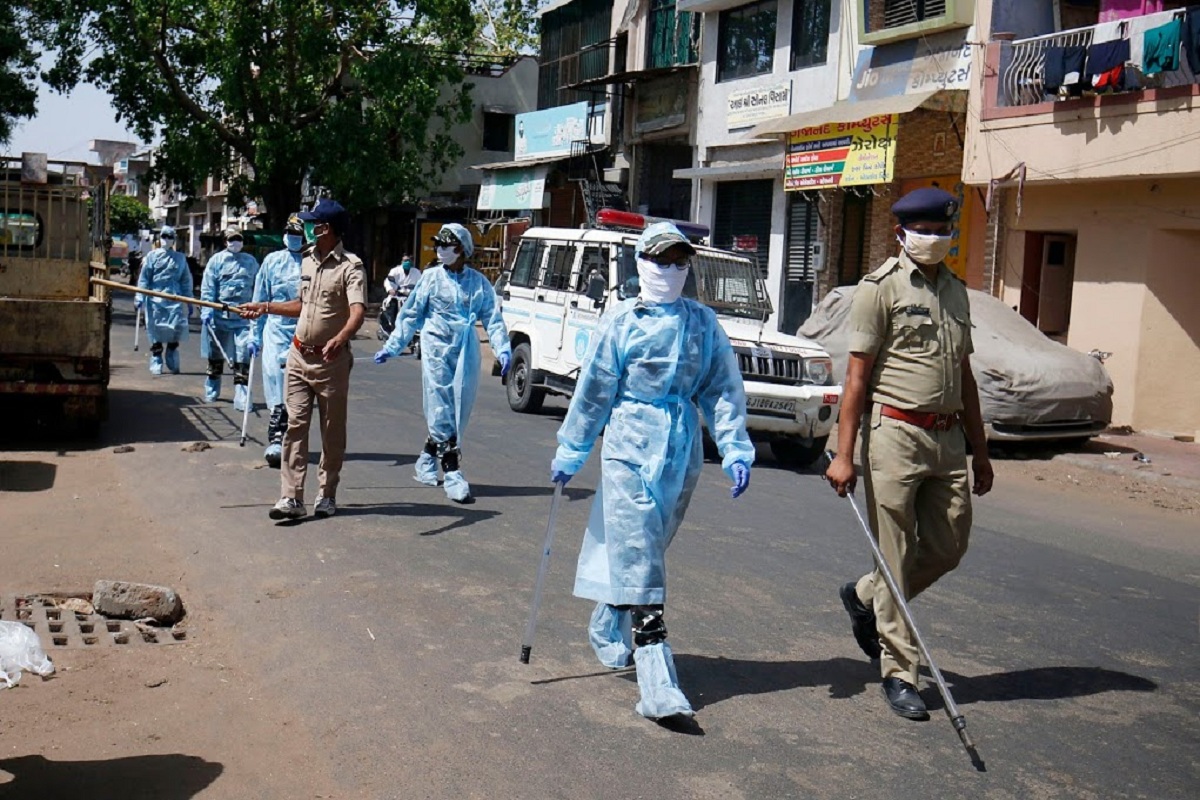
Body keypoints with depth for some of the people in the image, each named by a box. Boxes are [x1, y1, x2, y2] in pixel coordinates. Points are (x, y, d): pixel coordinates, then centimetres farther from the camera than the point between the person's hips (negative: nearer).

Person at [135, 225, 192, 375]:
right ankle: (156, 363, 14)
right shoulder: (152, 256, 6)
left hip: (174, 299, 1)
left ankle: (173, 363, 10)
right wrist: (139, 299, -5)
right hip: (155, 299, -1)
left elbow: (186, 281, 13)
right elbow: (143, 278, 3)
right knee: (156, 332, 3)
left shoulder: (180, 258, 10)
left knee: (177, 328, -9)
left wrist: (189, 303, 11)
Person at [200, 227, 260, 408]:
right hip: (219, 314, -1)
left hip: (243, 316, 1)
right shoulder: (217, 260, 3)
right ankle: (211, 391, 30)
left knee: (243, 358, -8)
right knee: (216, 355, 13)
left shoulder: (251, 261, 10)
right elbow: (207, 287, -4)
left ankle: (241, 397, -6)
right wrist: (206, 310, -14)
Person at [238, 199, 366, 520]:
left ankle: (327, 495, 20)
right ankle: (291, 497, -2)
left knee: (332, 431, 6)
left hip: (332, 360, -6)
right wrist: (266, 307, 25)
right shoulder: (308, 261, 12)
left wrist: (340, 339, -47)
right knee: (295, 424, -1)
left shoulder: (351, 266, -14)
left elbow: (358, 312, -30)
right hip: (299, 355, 6)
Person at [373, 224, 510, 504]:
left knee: (460, 411, 7)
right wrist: (391, 347, 6)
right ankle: (452, 472, -4)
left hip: (466, 353, 2)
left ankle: (428, 457, 28)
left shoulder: (479, 283, 5)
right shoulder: (431, 278, 3)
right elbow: (410, 315, 8)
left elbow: (493, 319, 3)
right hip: (436, 349, -2)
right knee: (441, 410, -6)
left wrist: (503, 350, -11)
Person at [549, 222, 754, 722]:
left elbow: (723, 389, 8)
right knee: (639, 562, -7)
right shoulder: (621, 321, -1)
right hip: (629, 445, -3)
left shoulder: (703, 323, 7)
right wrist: (570, 451, 7)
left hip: (682, 451, 4)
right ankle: (658, 685, -8)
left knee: (642, 553, 16)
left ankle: (607, 630, 42)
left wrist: (734, 449, -3)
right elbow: (593, 390, 3)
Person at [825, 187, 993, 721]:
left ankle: (864, 598, 33)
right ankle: (899, 674, 9)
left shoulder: (955, 291, 17)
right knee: (896, 558, -1)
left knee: (948, 548, 9)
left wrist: (979, 450, 20)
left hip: (948, 438, 7)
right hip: (895, 435, -7)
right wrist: (843, 454, -12)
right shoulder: (881, 288, -3)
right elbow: (857, 376, -7)